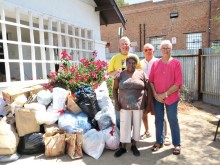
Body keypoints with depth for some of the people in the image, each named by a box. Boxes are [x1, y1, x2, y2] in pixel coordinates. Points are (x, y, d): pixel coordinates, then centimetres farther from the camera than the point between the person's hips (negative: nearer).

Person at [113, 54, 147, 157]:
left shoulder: (142, 74, -1)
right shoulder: (120, 75, 0)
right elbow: (115, 89, 6)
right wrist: (116, 102, -4)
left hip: (139, 105, 0)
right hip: (124, 105, 0)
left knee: (137, 125, 11)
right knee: (124, 126, 6)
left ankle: (134, 146, 29)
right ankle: (123, 147, 22)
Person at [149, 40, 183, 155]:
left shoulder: (176, 63, -4)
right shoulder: (155, 64, 6)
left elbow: (178, 83, -10)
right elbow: (151, 81, 5)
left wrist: (165, 94, -14)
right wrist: (155, 94, -8)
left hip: (171, 97, -3)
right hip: (157, 97, 3)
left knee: (173, 120, 7)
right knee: (158, 120, 12)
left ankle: (176, 144, 23)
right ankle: (159, 142, 28)